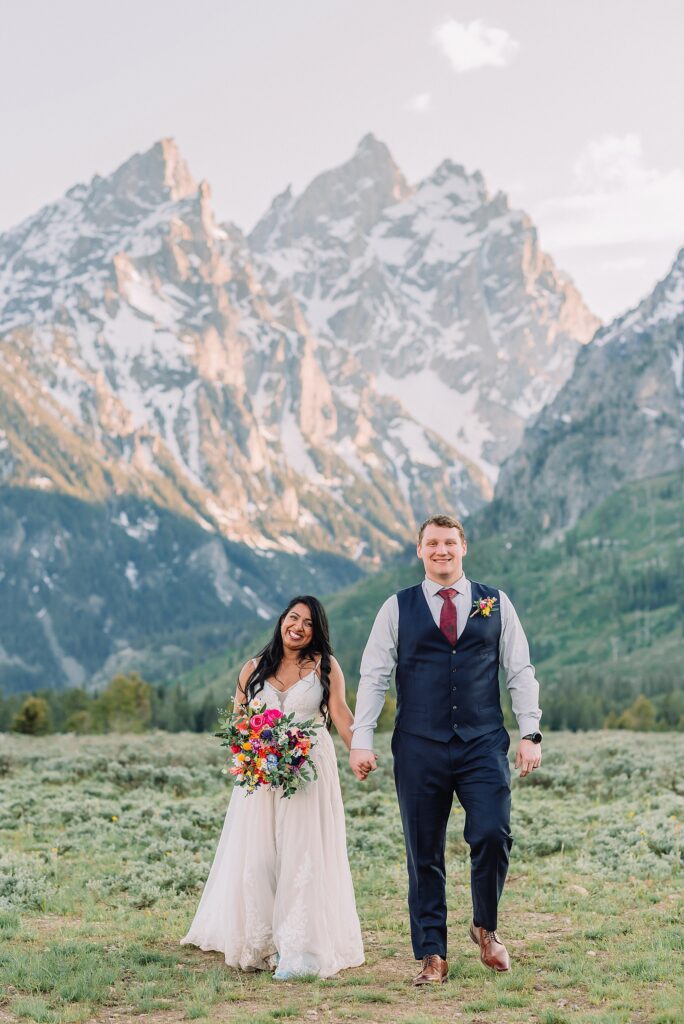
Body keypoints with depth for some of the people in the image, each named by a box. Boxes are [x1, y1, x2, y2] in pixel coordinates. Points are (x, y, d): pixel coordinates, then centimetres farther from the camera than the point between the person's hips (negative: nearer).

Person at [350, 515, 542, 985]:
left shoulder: (496, 604, 9)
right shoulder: (398, 609, 7)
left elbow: (520, 672, 8)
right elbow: (373, 677, 4)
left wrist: (531, 733, -1)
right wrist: (361, 740, -4)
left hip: (484, 744, 0)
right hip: (419, 748, 0)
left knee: (492, 835, -13)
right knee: (424, 853, 3)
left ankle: (486, 927, 13)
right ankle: (432, 955, 14)